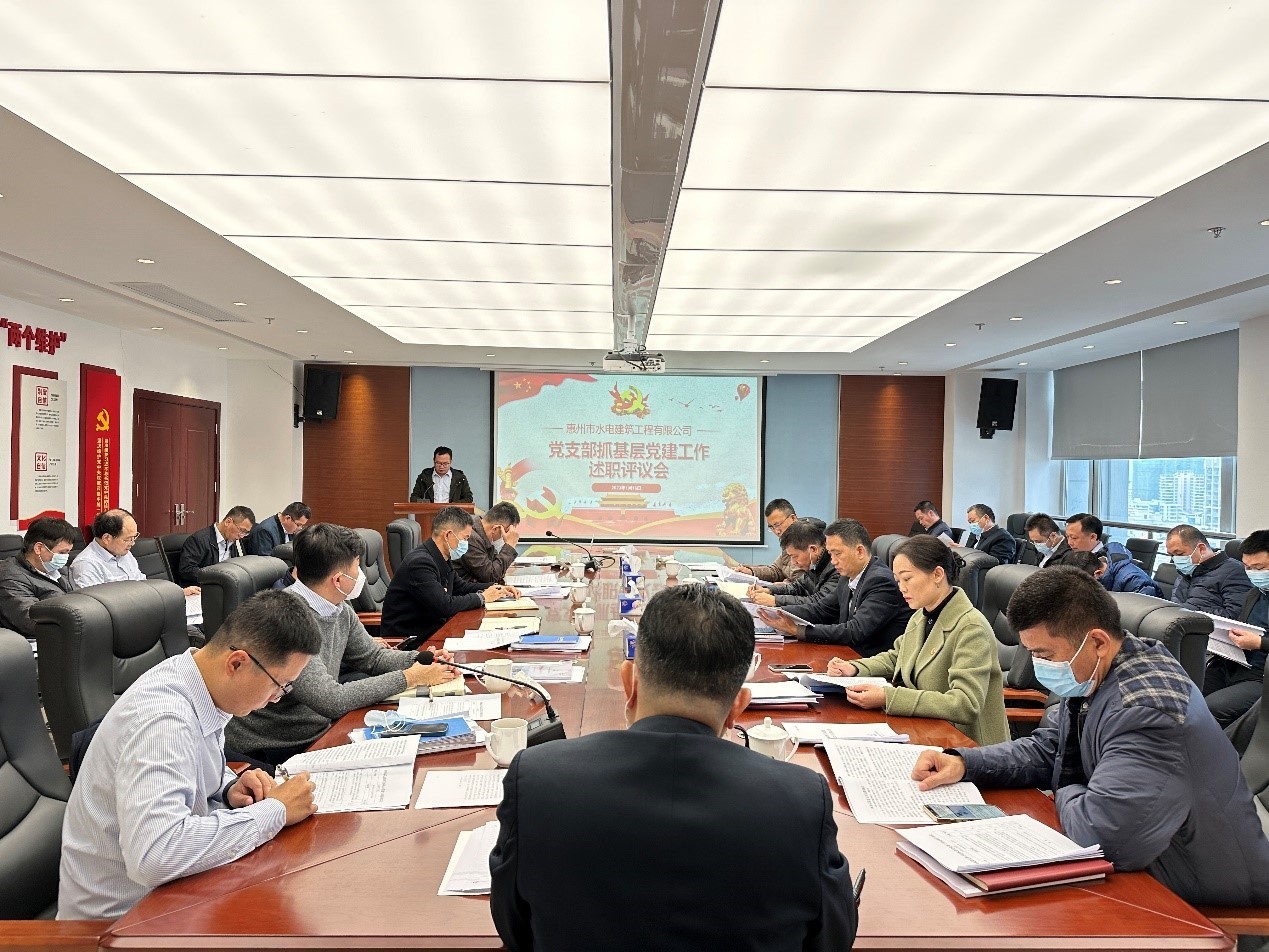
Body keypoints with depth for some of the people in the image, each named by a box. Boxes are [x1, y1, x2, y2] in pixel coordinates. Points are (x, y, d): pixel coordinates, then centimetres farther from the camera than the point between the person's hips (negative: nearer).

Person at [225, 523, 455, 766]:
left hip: (319, 733, 8)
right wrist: (409, 678, -20)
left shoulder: (340, 610, 2)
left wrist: (421, 661, -2)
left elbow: (372, 656, 17)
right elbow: (331, 701, -27)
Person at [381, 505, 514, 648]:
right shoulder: (420, 562, -22)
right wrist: (481, 597, -12)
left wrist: (495, 589, 10)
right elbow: (445, 606, -26)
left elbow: (460, 586, 24)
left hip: (431, 629, 9)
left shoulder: (443, 559, 6)